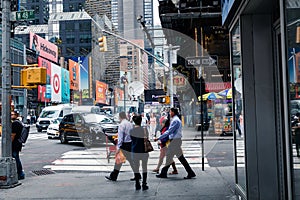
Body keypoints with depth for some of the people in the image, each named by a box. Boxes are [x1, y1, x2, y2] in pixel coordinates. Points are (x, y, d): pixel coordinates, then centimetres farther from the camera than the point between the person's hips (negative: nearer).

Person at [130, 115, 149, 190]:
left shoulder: (131, 131, -4)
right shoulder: (144, 130, -9)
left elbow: (132, 139, 4)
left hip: (135, 151, 1)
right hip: (144, 151, -1)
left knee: (136, 168, 10)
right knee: (144, 168, 9)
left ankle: (137, 185, 12)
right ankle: (144, 185, 9)